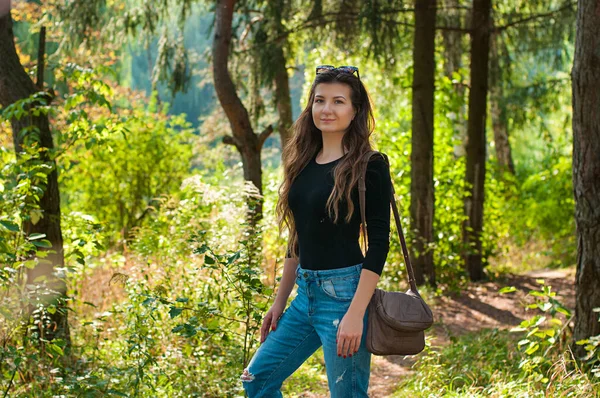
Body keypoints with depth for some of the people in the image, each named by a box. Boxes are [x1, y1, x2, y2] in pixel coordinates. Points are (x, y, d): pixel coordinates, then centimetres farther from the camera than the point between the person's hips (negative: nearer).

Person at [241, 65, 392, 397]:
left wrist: (356, 314, -20)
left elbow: (379, 244, -14)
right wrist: (279, 301, 16)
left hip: (344, 292, -7)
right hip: (306, 293, 7)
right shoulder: (304, 163, 10)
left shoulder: (369, 167, -10)